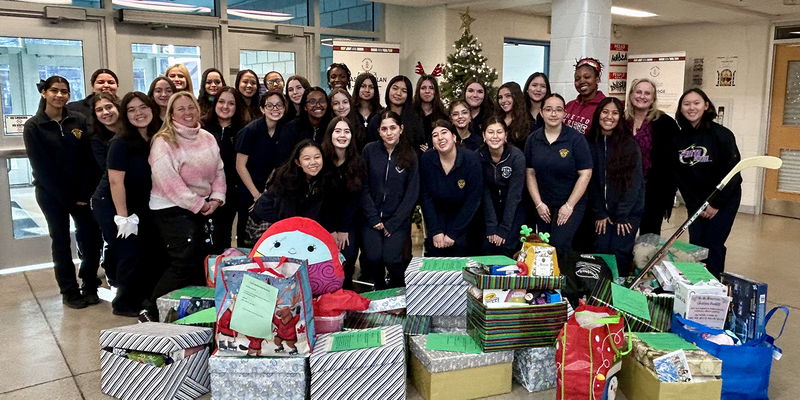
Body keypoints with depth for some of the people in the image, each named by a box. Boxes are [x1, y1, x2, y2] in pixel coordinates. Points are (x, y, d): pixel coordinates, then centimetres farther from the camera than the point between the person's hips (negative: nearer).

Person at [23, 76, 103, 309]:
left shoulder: (79, 121, 1)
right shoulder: (33, 127, -3)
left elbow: (88, 159, -3)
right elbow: (42, 167, -7)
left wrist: (83, 193, -11)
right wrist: (67, 198, -11)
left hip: (81, 191, 2)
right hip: (51, 194, -1)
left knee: (91, 237, -2)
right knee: (61, 240, 6)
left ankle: (90, 286, 16)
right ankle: (69, 291, 17)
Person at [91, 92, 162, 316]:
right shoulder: (121, 143, -19)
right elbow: (115, 181, -21)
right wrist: (122, 217, -19)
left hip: (138, 206, 7)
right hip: (111, 206, -7)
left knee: (150, 252, 7)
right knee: (130, 254, -6)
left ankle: (142, 299, 27)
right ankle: (123, 305, 14)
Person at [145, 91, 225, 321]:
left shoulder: (208, 139, 9)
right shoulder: (164, 142, -12)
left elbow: (219, 171, 10)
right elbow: (168, 182, -19)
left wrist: (216, 199, -5)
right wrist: (197, 204, -16)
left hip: (203, 208, 7)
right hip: (172, 209, -7)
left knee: (201, 260, 10)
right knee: (185, 263, -12)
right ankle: (152, 312, -1)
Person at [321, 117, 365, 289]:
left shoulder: (357, 162, -9)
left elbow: (354, 197, -9)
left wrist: (344, 229, -12)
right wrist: (331, 230, -12)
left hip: (350, 218, 1)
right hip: (326, 218, -1)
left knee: (348, 253, -10)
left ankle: (346, 291, 12)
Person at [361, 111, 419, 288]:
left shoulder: (410, 155, 0)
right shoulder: (370, 150, 0)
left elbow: (412, 193, -2)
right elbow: (364, 187, 0)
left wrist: (392, 223, -9)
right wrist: (374, 219, -9)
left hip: (398, 218, -1)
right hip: (372, 217, 1)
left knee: (391, 257, -20)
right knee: (373, 257, -18)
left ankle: (397, 290, 10)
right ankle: (380, 289, 13)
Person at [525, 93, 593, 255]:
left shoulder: (576, 139, -10)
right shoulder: (533, 139, 0)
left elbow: (585, 174, -11)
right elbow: (530, 172, 2)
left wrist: (569, 206, -13)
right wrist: (538, 204, -4)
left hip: (571, 203, -3)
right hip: (543, 205, 4)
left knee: (559, 245, -15)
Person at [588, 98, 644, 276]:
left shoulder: (629, 144, -8)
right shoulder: (592, 143, 3)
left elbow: (633, 181, -11)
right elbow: (592, 180, 3)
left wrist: (622, 215, -12)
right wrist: (600, 213, -2)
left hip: (628, 210, -3)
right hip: (604, 209, 3)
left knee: (620, 251, -6)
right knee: (602, 249, 0)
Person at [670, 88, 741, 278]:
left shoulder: (722, 134, -12)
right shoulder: (678, 139, -1)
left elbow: (731, 172, -13)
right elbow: (679, 175, -1)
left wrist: (716, 204, -13)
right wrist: (695, 205, -5)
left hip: (724, 200, -4)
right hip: (695, 203, 4)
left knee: (712, 246, -7)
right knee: (695, 246, 2)